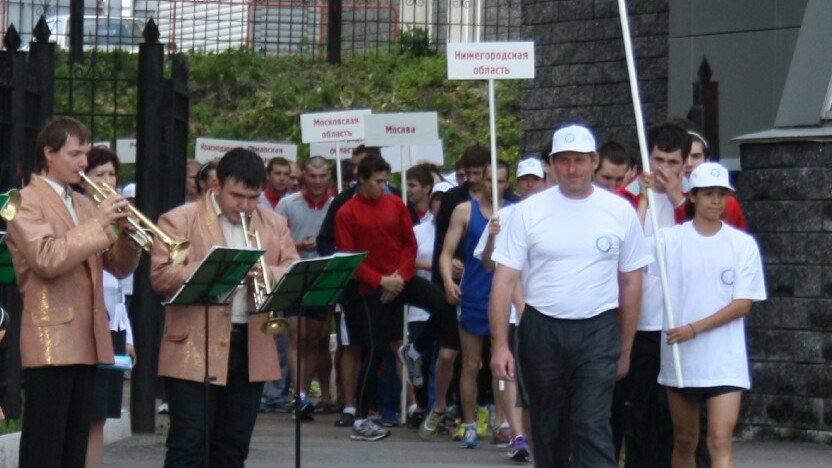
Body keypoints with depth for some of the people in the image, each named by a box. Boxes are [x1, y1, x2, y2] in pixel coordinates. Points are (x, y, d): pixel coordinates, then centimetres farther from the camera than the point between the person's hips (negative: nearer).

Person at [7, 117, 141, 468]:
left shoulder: (84, 204, 19)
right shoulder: (27, 202, -4)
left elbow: (119, 267, 16)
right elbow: (47, 260, -20)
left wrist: (125, 232, -3)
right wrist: (98, 224, -18)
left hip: (87, 341, 8)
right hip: (50, 341, -8)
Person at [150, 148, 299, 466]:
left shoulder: (275, 225, 13)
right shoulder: (180, 221, -1)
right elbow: (160, 276, -11)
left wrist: (268, 272, -14)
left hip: (252, 349, 5)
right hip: (195, 349, -5)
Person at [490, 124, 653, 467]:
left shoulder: (620, 212, 1)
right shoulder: (529, 211, -2)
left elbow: (630, 283, 8)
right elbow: (505, 280, -3)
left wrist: (625, 349, 8)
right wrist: (499, 345, -10)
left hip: (598, 332, -1)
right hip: (542, 331, 1)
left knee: (592, 428, -11)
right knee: (547, 430, 11)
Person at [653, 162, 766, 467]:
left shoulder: (743, 244, 0)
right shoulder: (669, 239, 2)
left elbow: (743, 304, -4)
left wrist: (695, 329, -13)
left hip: (725, 363, -2)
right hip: (679, 359, 2)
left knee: (720, 442, -12)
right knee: (684, 442, 14)